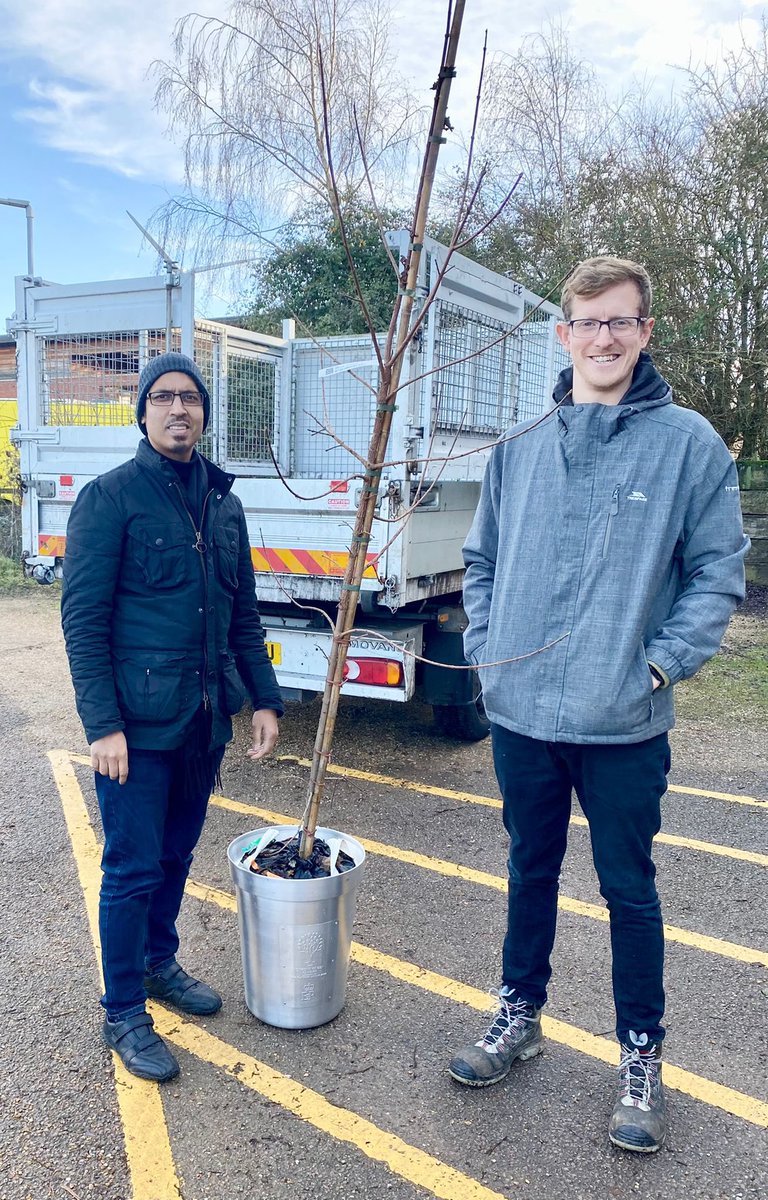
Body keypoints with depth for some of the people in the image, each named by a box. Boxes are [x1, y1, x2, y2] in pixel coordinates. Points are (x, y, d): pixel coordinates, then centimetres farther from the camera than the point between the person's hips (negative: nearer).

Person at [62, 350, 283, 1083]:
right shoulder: (110, 496, -8)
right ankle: (123, 1015, 20)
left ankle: (159, 962, 40)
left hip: (207, 717, 6)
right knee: (132, 868, 3)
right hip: (138, 721, -5)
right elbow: (82, 617, -11)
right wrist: (102, 722, -17)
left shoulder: (222, 502, 10)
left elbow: (242, 612, 14)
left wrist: (263, 698, 10)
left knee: (176, 854, 19)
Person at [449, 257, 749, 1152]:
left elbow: (718, 573, -4)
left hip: (626, 725, -3)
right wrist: (486, 648, 3)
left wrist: (660, 664, -11)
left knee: (629, 890, 11)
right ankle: (519, 1017, 40)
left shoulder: (688, 442, -6)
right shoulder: (519, 448, 5)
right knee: (529, 872, 19)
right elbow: (482, 560, 13)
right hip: (520, 716, 4)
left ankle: (641, 1056, 32)